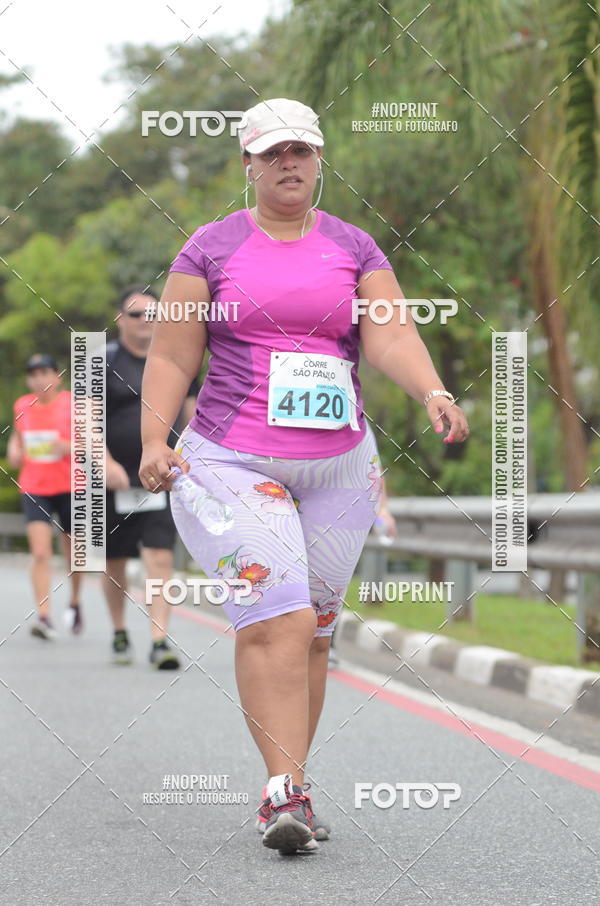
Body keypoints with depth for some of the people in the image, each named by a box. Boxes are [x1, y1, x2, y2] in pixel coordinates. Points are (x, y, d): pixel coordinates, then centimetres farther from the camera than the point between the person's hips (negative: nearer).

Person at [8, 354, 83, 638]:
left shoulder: (73, 404, -8)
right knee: (40, 553, -14)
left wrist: (70, 446, -26)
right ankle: (44, 617, -18)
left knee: (72, 553, 12)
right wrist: (14, 450, 3)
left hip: (70, 488, -1)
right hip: (34, 489, 1)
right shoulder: (22, 406, 4)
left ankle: (74, 604, 39)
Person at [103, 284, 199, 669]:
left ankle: (160, 641, -16)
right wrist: (105, 462, -19)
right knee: (114, 562, 10)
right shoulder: (103, 362, -1)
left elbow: (191, 414, 17)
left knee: (161, 558, -13)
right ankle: (120, 634, 31)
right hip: (115, 479, -1)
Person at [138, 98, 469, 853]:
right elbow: (171, 357, 3)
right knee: (275, 617, -18)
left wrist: (434, 394, -23)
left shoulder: (354, 249, 9)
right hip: (231, 462, -3)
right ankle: (284, 791, -21)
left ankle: (284, 792, 16)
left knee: (314, 631, 5)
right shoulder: (211, 248, 4)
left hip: (338, 466, 3)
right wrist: (154, 440, -11)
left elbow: (390, 337, -4)